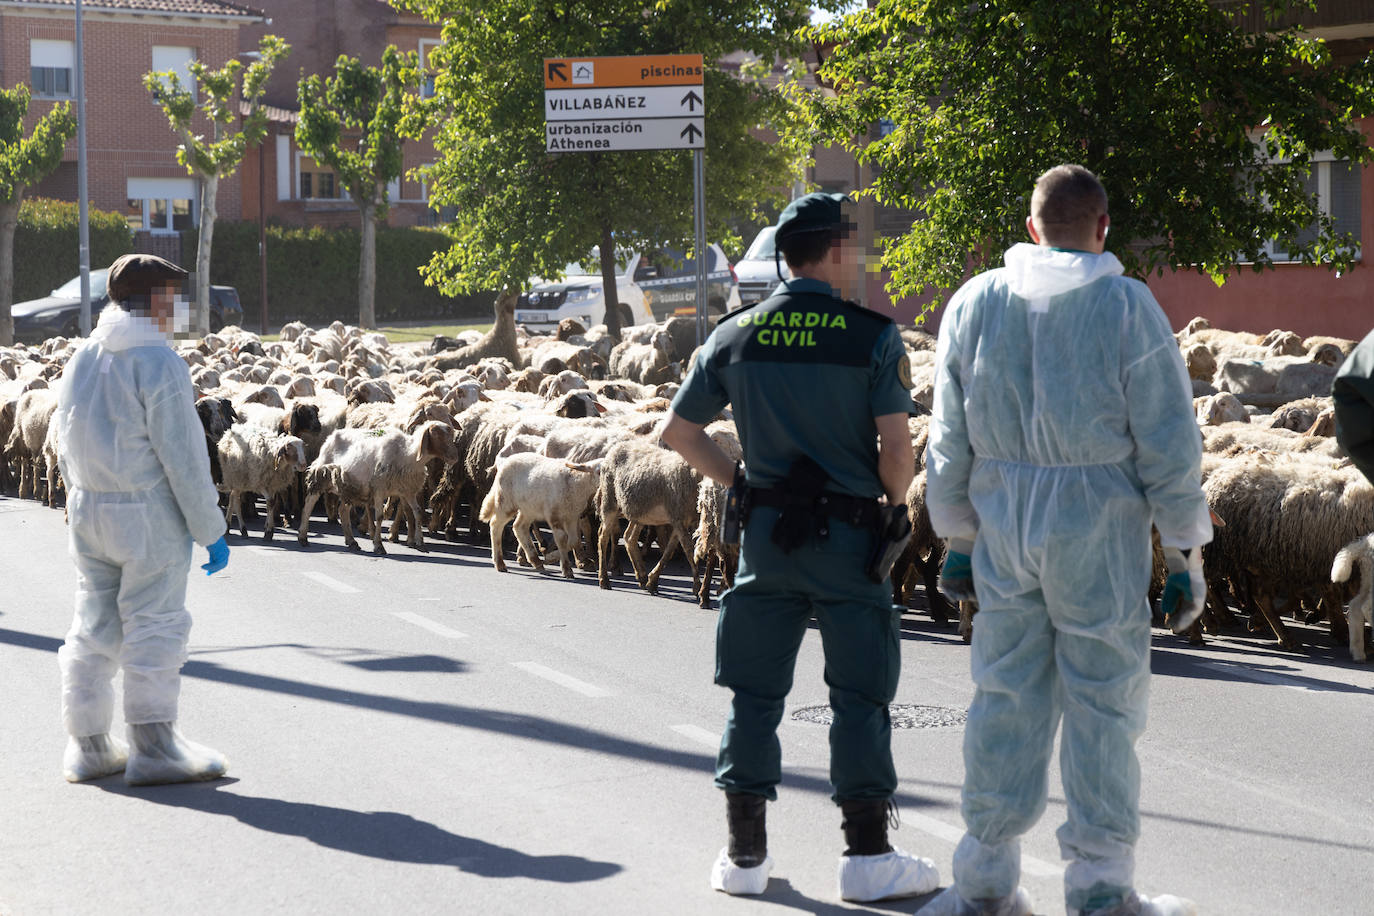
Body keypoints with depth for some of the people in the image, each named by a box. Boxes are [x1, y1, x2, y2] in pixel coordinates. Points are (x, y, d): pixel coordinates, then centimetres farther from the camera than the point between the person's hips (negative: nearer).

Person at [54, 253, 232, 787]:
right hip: (149, 513, -7)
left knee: (94, 624, 12)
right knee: (154, 624, -2)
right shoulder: (158, 363, -14)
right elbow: (184, 457, -16)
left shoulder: (82, 360, 9)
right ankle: (153, 746, -2)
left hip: (89, 512, 7)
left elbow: (66, 447, 14)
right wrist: (210, 529, -11)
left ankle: (87, 745, 17)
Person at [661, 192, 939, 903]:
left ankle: (744, 854, 14)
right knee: (858, 696, 4)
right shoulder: (872, 336, -10)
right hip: (848, 536, -3)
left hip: (765, 528, 3)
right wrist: (896, 500, 5)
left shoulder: (736, 334, 2)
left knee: (755, 690, 10)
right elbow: (895, 448, -14)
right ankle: (868, 857, 6)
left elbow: (677, 430, 6)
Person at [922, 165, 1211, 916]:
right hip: (1100, 525, -3)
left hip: (1002, 524, 4)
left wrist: (957, 537, 18)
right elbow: (1168, 446, -6)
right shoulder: (1128, 309, -6)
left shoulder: (976, 303, 4)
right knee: (1102, 700, 3)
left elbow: (950, 439, 9)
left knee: (1006, 695, 10)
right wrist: (1186, 556, 0)